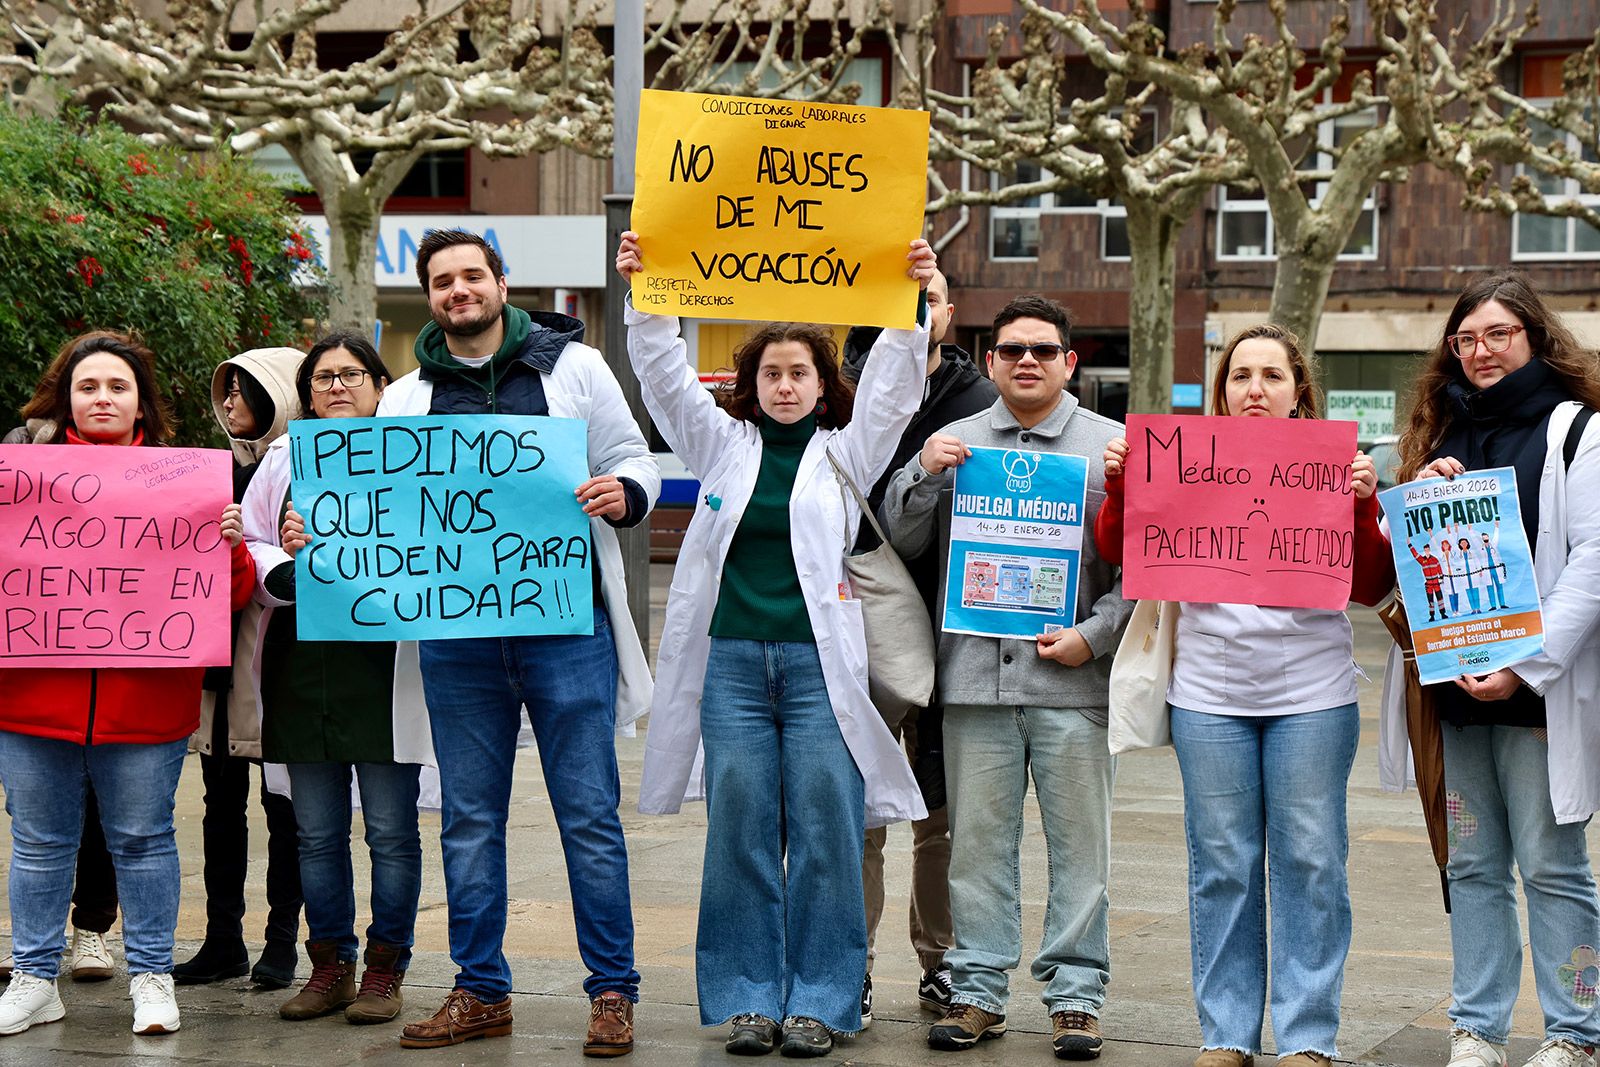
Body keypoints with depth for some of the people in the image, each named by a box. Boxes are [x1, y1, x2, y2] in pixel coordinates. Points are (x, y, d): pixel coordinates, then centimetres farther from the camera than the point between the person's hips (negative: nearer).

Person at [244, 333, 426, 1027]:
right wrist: (285, 569, -11)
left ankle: (385, 969, 11)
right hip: (304, 664, 3)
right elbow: (251, 547, 11)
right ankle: (330, 966, 18)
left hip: (384, 662, -3)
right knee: (317, 832, 8)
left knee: (391, 831, 0)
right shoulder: (283, 459, 14)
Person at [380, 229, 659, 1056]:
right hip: (457, 635, 3)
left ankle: (612, 990, 7)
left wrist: (623, 493, -15)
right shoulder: (406, 399, 13)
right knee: (469, 819, 8)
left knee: (589, 814, -1)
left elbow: (634, 460, 7)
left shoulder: (573, 367, 6)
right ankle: (481, 992, 18)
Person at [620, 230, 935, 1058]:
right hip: (732, 658, 1)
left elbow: (893, 384, -1)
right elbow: (665, 377, 5)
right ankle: (748, 997, 10)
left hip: (818, 661, -1)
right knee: (740, 832, 2)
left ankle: (820, 1000, 5)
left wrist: (913, 299, -13)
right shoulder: (723, 446, 13)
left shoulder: (846, 453, 10)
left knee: (825, 833, -3)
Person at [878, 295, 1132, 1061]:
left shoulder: (1114, 445, 7)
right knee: (978, 839, 6)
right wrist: (924, 474, -5)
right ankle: (977, 990, 13)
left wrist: (1094, 635, -7)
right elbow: (901, 541, 11)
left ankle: (1075, 996, 8)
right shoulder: (953, 442, 13)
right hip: (975, 676, 2)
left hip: (1072, 680, -2)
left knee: (1078, 841, 1)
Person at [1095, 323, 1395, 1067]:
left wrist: (1363, 504, -14)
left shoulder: (1334, 464, 3)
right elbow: (1121, 553, 8)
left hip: (1312, 695, -1)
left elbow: (1370, 589, 0)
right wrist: (1118, 485, -8)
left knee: (1309, 861, 1)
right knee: (1222, 864, 5)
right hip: (1210, 694, 1)